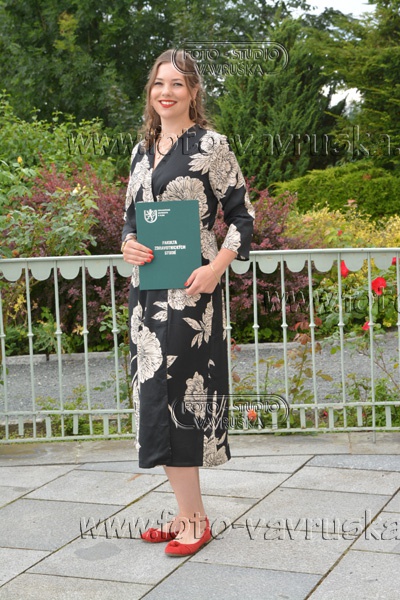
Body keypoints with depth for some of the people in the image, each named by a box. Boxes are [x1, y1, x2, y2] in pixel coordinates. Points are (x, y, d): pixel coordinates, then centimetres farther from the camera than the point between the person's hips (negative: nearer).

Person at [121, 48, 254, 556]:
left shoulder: (210, 145, -3)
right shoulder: (143, 150, 15)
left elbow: (241, 214, -4)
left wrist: (217, 267, -17)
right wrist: (127, 243, -1)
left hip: (190, 290, -7)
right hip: (147, 288, 7)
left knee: (180, 392, -6)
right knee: (157, 392, 8)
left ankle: (194, 519, 5)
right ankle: (186, 511, 19)